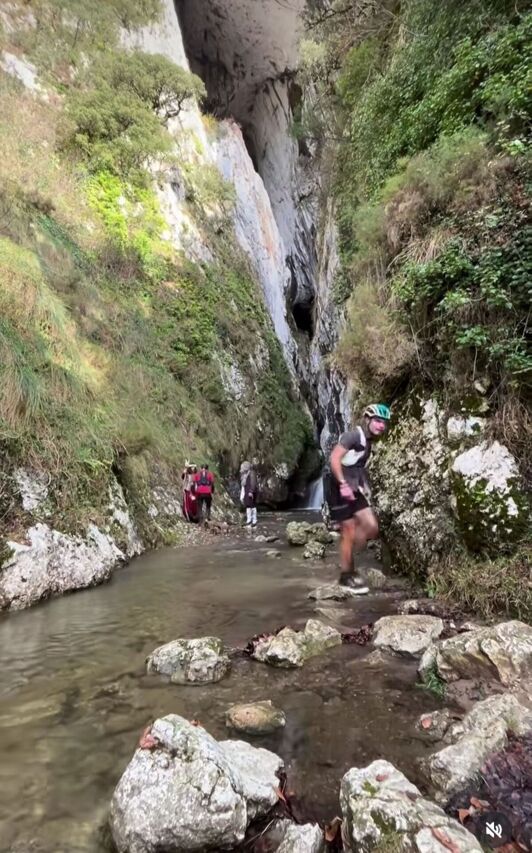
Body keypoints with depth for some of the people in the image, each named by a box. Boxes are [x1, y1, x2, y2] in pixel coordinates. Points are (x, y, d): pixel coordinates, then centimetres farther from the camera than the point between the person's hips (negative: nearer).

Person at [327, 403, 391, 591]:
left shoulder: (368, 442, 15)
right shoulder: (353, 435, -14)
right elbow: (334, 459, -24)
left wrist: (365, 486, 13)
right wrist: (343, 484, -29)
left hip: (354, 490, 9)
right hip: (341, 489, -9)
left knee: (372, 527, 2)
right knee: (349, 532, -4)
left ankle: (347, 559, 19)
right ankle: (346, 575, 11)